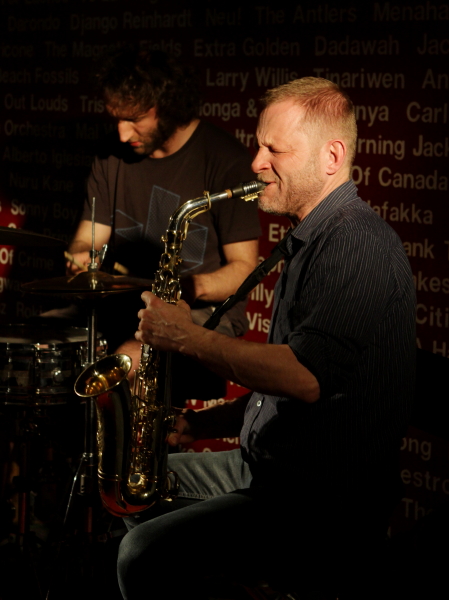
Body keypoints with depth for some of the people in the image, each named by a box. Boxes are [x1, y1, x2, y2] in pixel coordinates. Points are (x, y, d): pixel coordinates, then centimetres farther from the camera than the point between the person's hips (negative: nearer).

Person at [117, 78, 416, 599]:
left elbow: (305, 377, -31)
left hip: (327, 506, -11)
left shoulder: (359, 245, -19)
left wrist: (190, 338, -20)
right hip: (264, 467, 11)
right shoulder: (310, 241, 16)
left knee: (147, 556, -22)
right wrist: (207, 422, 8)